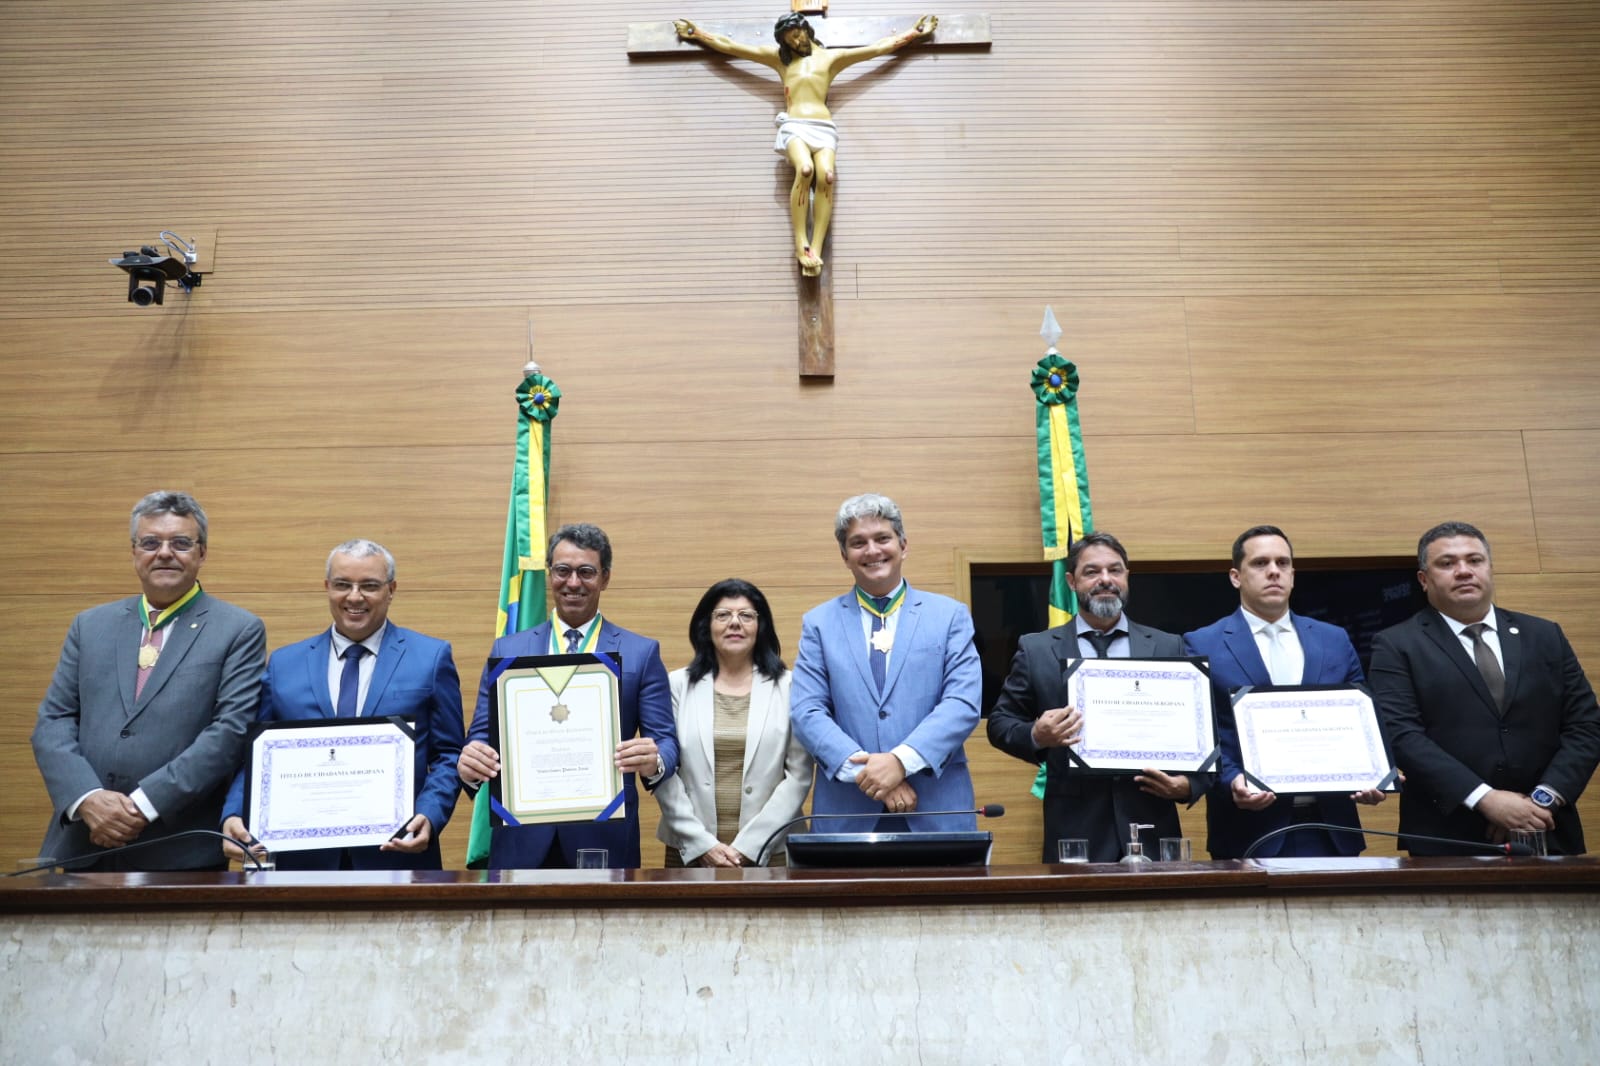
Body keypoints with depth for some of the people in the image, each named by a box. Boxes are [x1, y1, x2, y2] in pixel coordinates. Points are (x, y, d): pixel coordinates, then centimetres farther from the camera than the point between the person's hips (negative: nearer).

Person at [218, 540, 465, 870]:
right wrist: (234, 815, -8)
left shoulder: (431, 657, 1)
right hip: (304, 855, 2)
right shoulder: (283, 664, 9)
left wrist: (429, 816, -15)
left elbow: (449, 754, 0)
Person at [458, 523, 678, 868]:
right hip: (522, 839, 1)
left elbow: (665, 741, -1)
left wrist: (654, 762, -24)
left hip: (605, 838, -1)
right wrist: (471, 763, -17)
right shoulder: (506, 651, 7)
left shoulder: (641, 653, 2)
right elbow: (483, 734, 5)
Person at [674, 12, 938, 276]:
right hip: (793, 126, -1)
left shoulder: (831, 57, 24)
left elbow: (880, 47, 25)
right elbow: (727, 45, 27)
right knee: (805, 169, -34)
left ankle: (816, 249, -37)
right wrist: (695, 33, 26)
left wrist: (914, 33, 23)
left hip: (823, 127, 1)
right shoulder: (778, 57, 25)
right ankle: (801, 246, -34)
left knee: (825, 176, -31)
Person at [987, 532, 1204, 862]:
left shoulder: (1168, 647, 8)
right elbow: (1000, 721, 6)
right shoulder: (1035, 649, 5)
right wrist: (1036, 736, -14)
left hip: (1152, 827, 1)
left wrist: (1189, 783, -10)